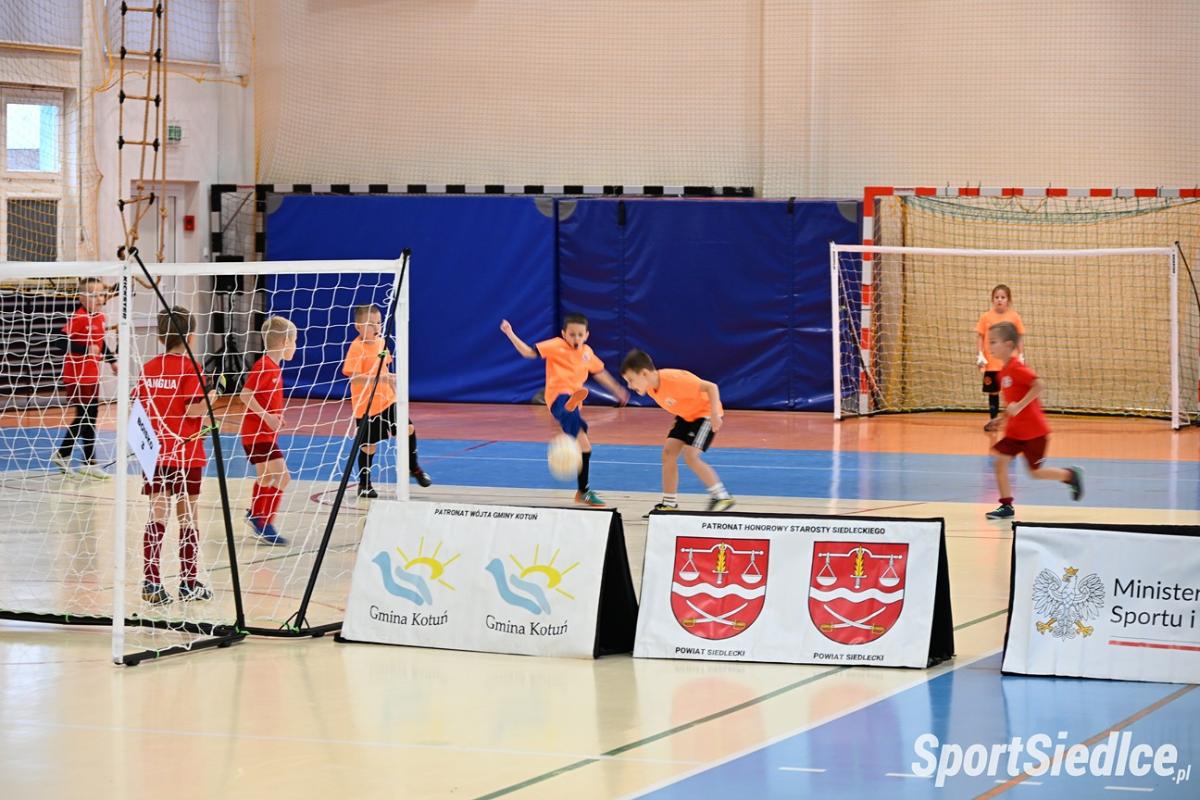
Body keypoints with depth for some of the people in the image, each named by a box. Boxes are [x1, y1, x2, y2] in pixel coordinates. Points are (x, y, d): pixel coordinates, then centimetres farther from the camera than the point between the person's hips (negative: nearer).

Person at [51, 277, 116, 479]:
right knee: (86, 418, -3)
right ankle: (90, 462, 5)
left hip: (92, 375, 8)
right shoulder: (78, 318, -18)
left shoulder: (100, 318, 6)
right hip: (77, 376, -8)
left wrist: (112, 360, 19)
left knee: (85, 418, 15)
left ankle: (62, 455, 28)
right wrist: (86, 350, -33)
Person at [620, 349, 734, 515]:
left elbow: (711, 387, -33)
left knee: (690, 455, -20)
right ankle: (669, 504, 9)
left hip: (705, 412, -9)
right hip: (686, 415, 9)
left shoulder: (674, 380, -34)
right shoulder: (650, 387, -8)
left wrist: (714, 414, -37)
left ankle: (722, 497, -12)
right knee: (668, 452, 0)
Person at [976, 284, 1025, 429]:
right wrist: (980, 355, -8)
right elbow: (980, 337, 1)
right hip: (992, 363, 0)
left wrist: (1020, 356, 0)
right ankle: (992, 420, 18)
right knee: (993, 392, 8)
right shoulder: (986, 317, -1)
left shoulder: (1014, 317, 0)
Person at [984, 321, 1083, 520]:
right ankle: (1006, 506, 3)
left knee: (1036, 472, 3)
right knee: (1000, 462, -3)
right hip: (1015, 430, 8)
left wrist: (1019, 406, -31)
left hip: (1034, 430, -8)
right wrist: (1002, 418, 11)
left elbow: (1040, 385, -31)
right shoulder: (1003, 372, 8)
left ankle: (1071, 475, 27)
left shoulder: (1016, 368, -20)